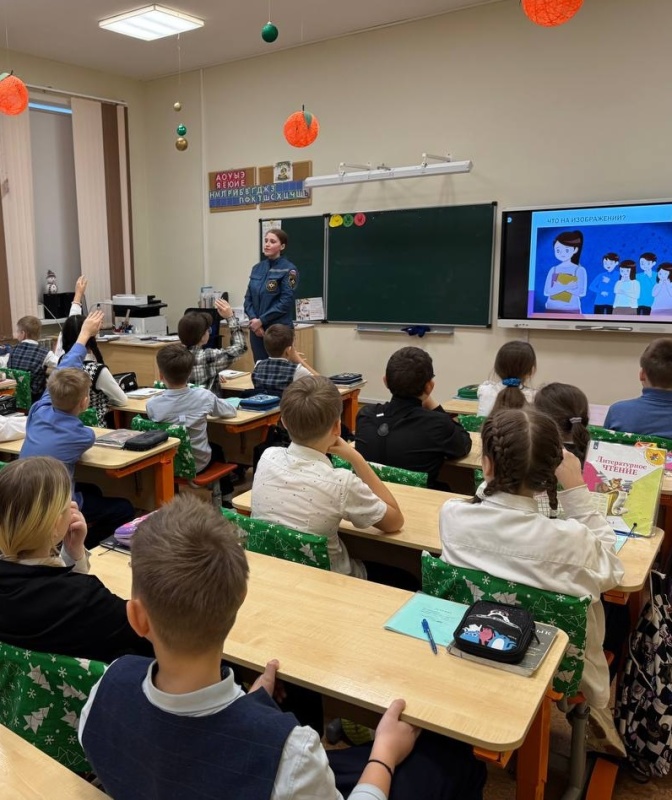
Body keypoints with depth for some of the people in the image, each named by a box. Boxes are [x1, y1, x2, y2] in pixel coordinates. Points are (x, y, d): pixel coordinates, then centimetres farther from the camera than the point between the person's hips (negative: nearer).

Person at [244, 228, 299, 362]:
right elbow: (248, 297, 9)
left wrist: (262, 320, -14)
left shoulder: (288, 270, -7)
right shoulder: (257, 268, 10)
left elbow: (285, 302, -14)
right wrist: (253, 319, -8)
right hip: (256, 329, 5)